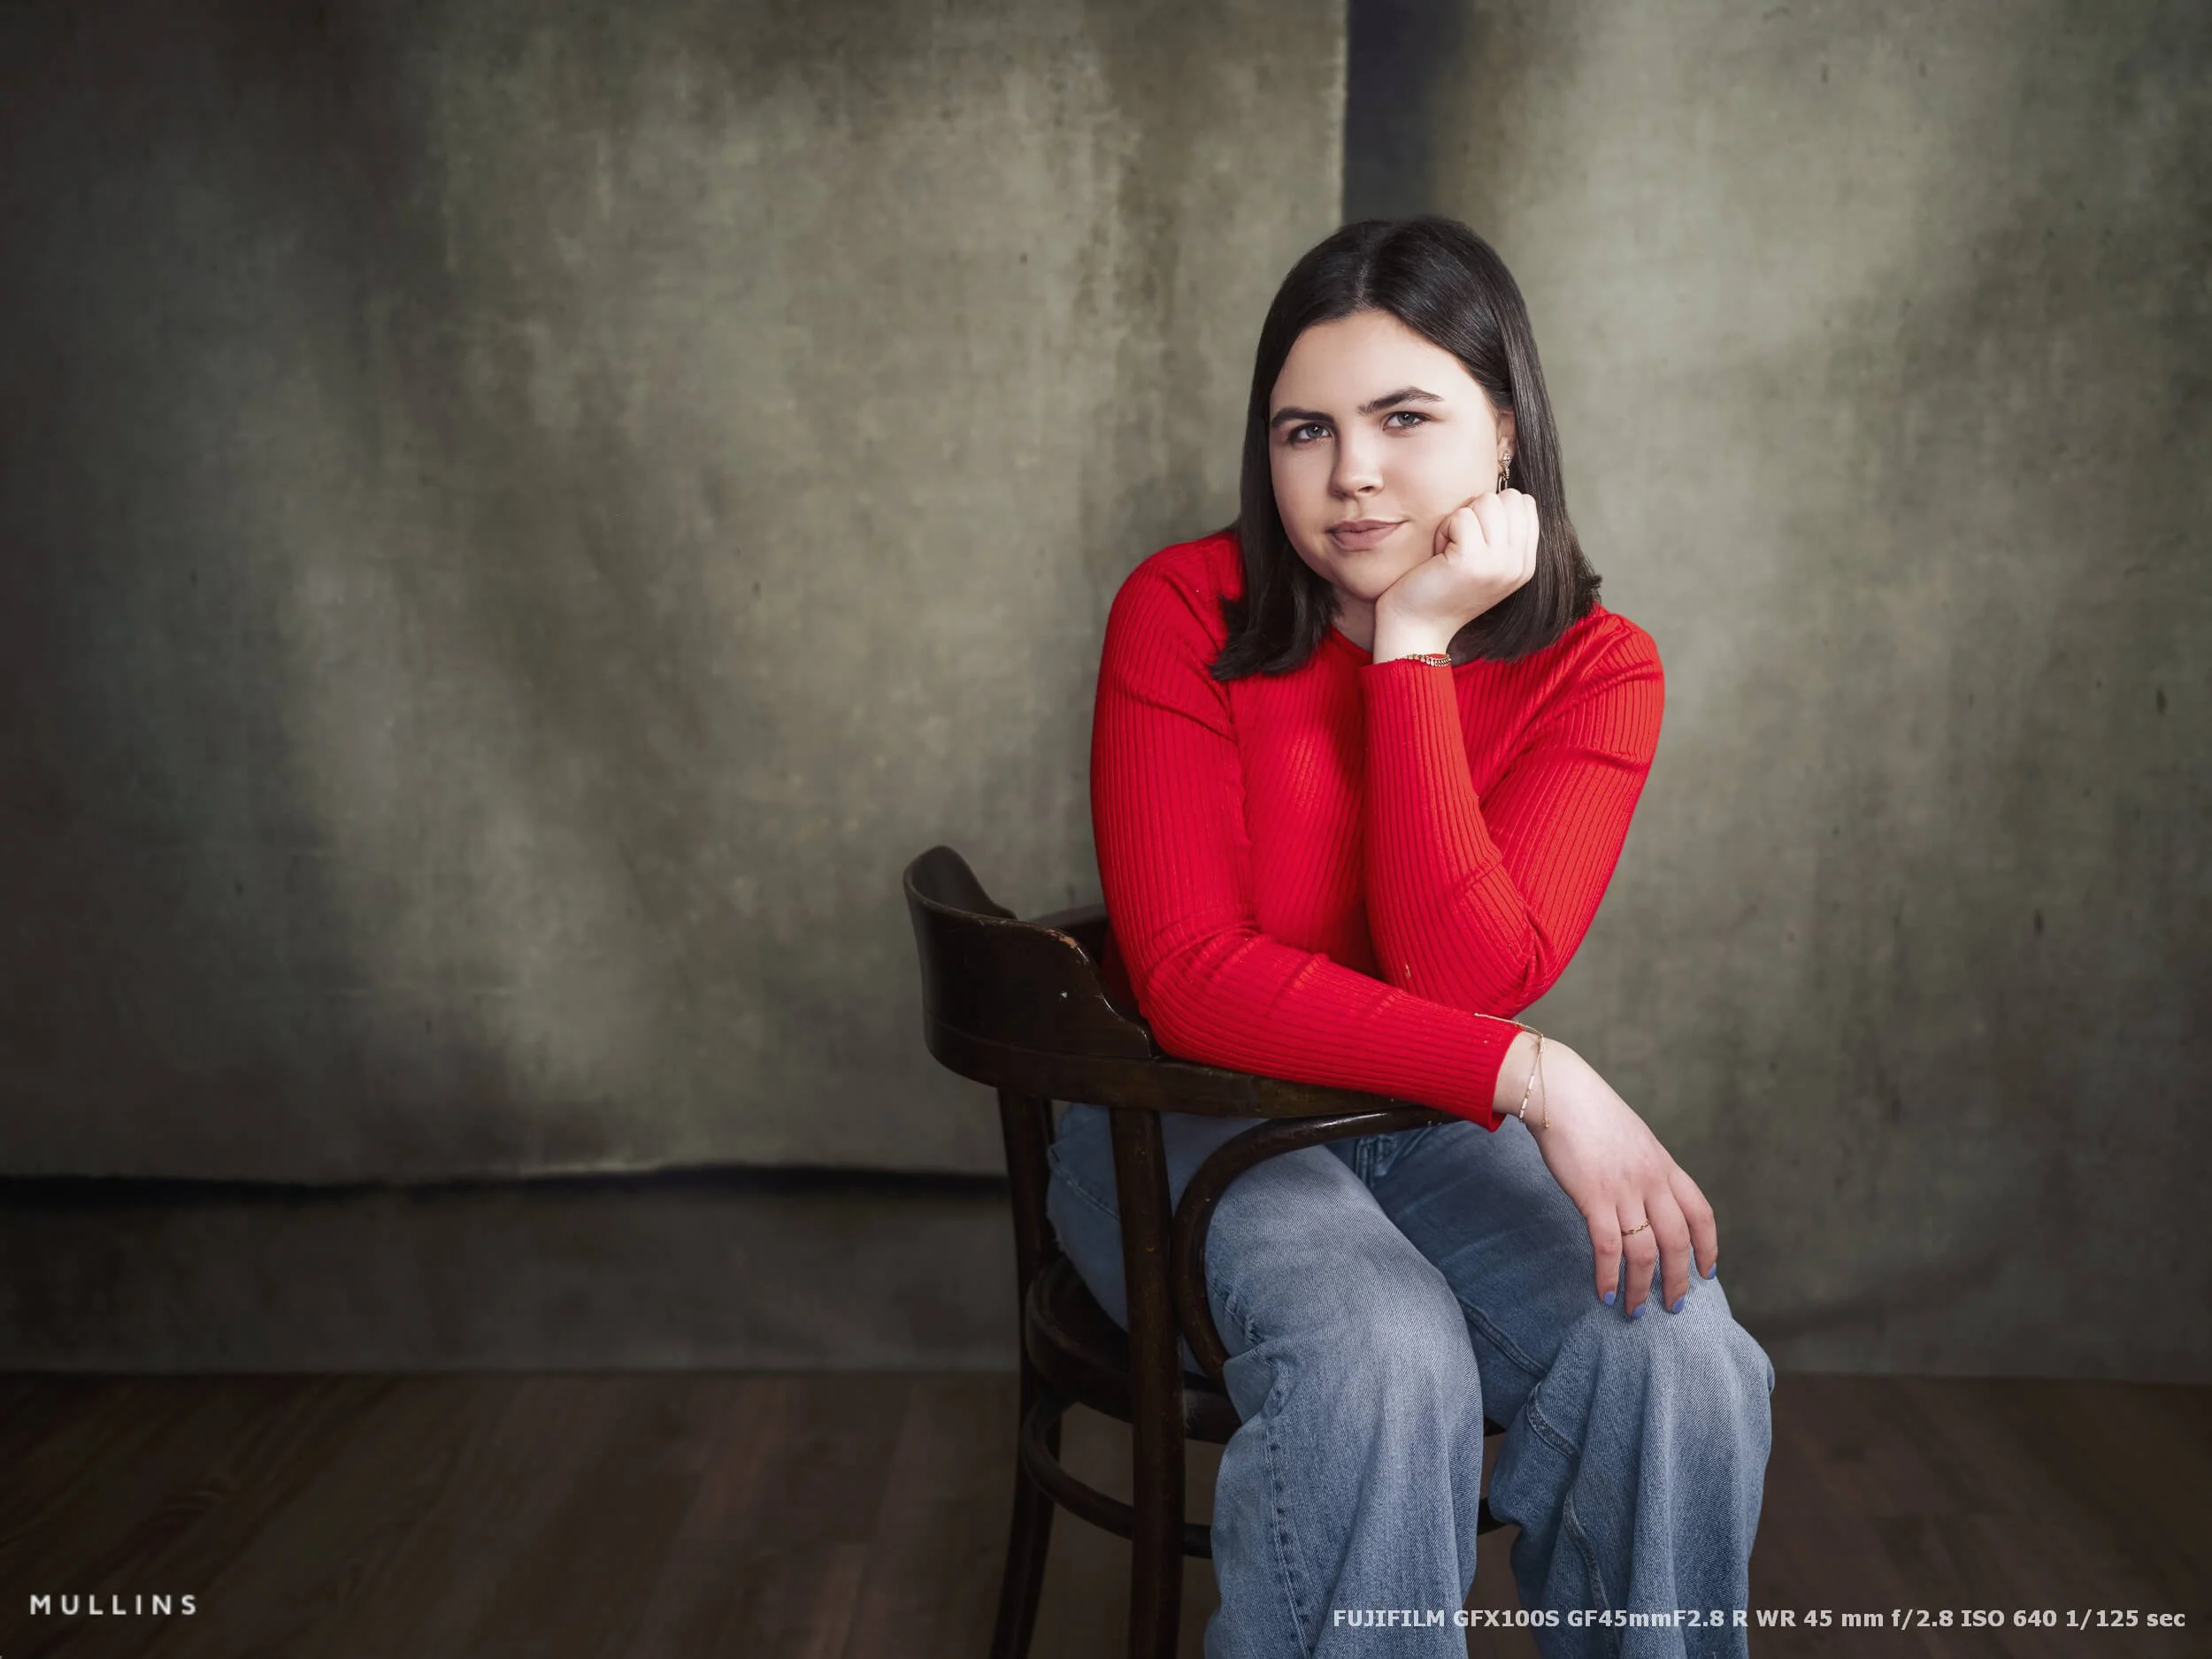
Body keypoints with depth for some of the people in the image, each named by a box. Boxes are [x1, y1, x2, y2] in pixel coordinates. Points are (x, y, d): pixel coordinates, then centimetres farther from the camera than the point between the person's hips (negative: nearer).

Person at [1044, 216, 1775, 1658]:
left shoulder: (1599, 672, -8)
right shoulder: (1185, 614, -13)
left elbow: (1468, 980, -22)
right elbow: (1189, 981, -21)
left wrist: (1413, 643, -25)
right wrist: (1535, 1076, -28)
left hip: (1435, 1127, 3)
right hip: (1195, 1120, -2)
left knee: (1676, 1354, -23)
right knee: (1382, 1363, -31)